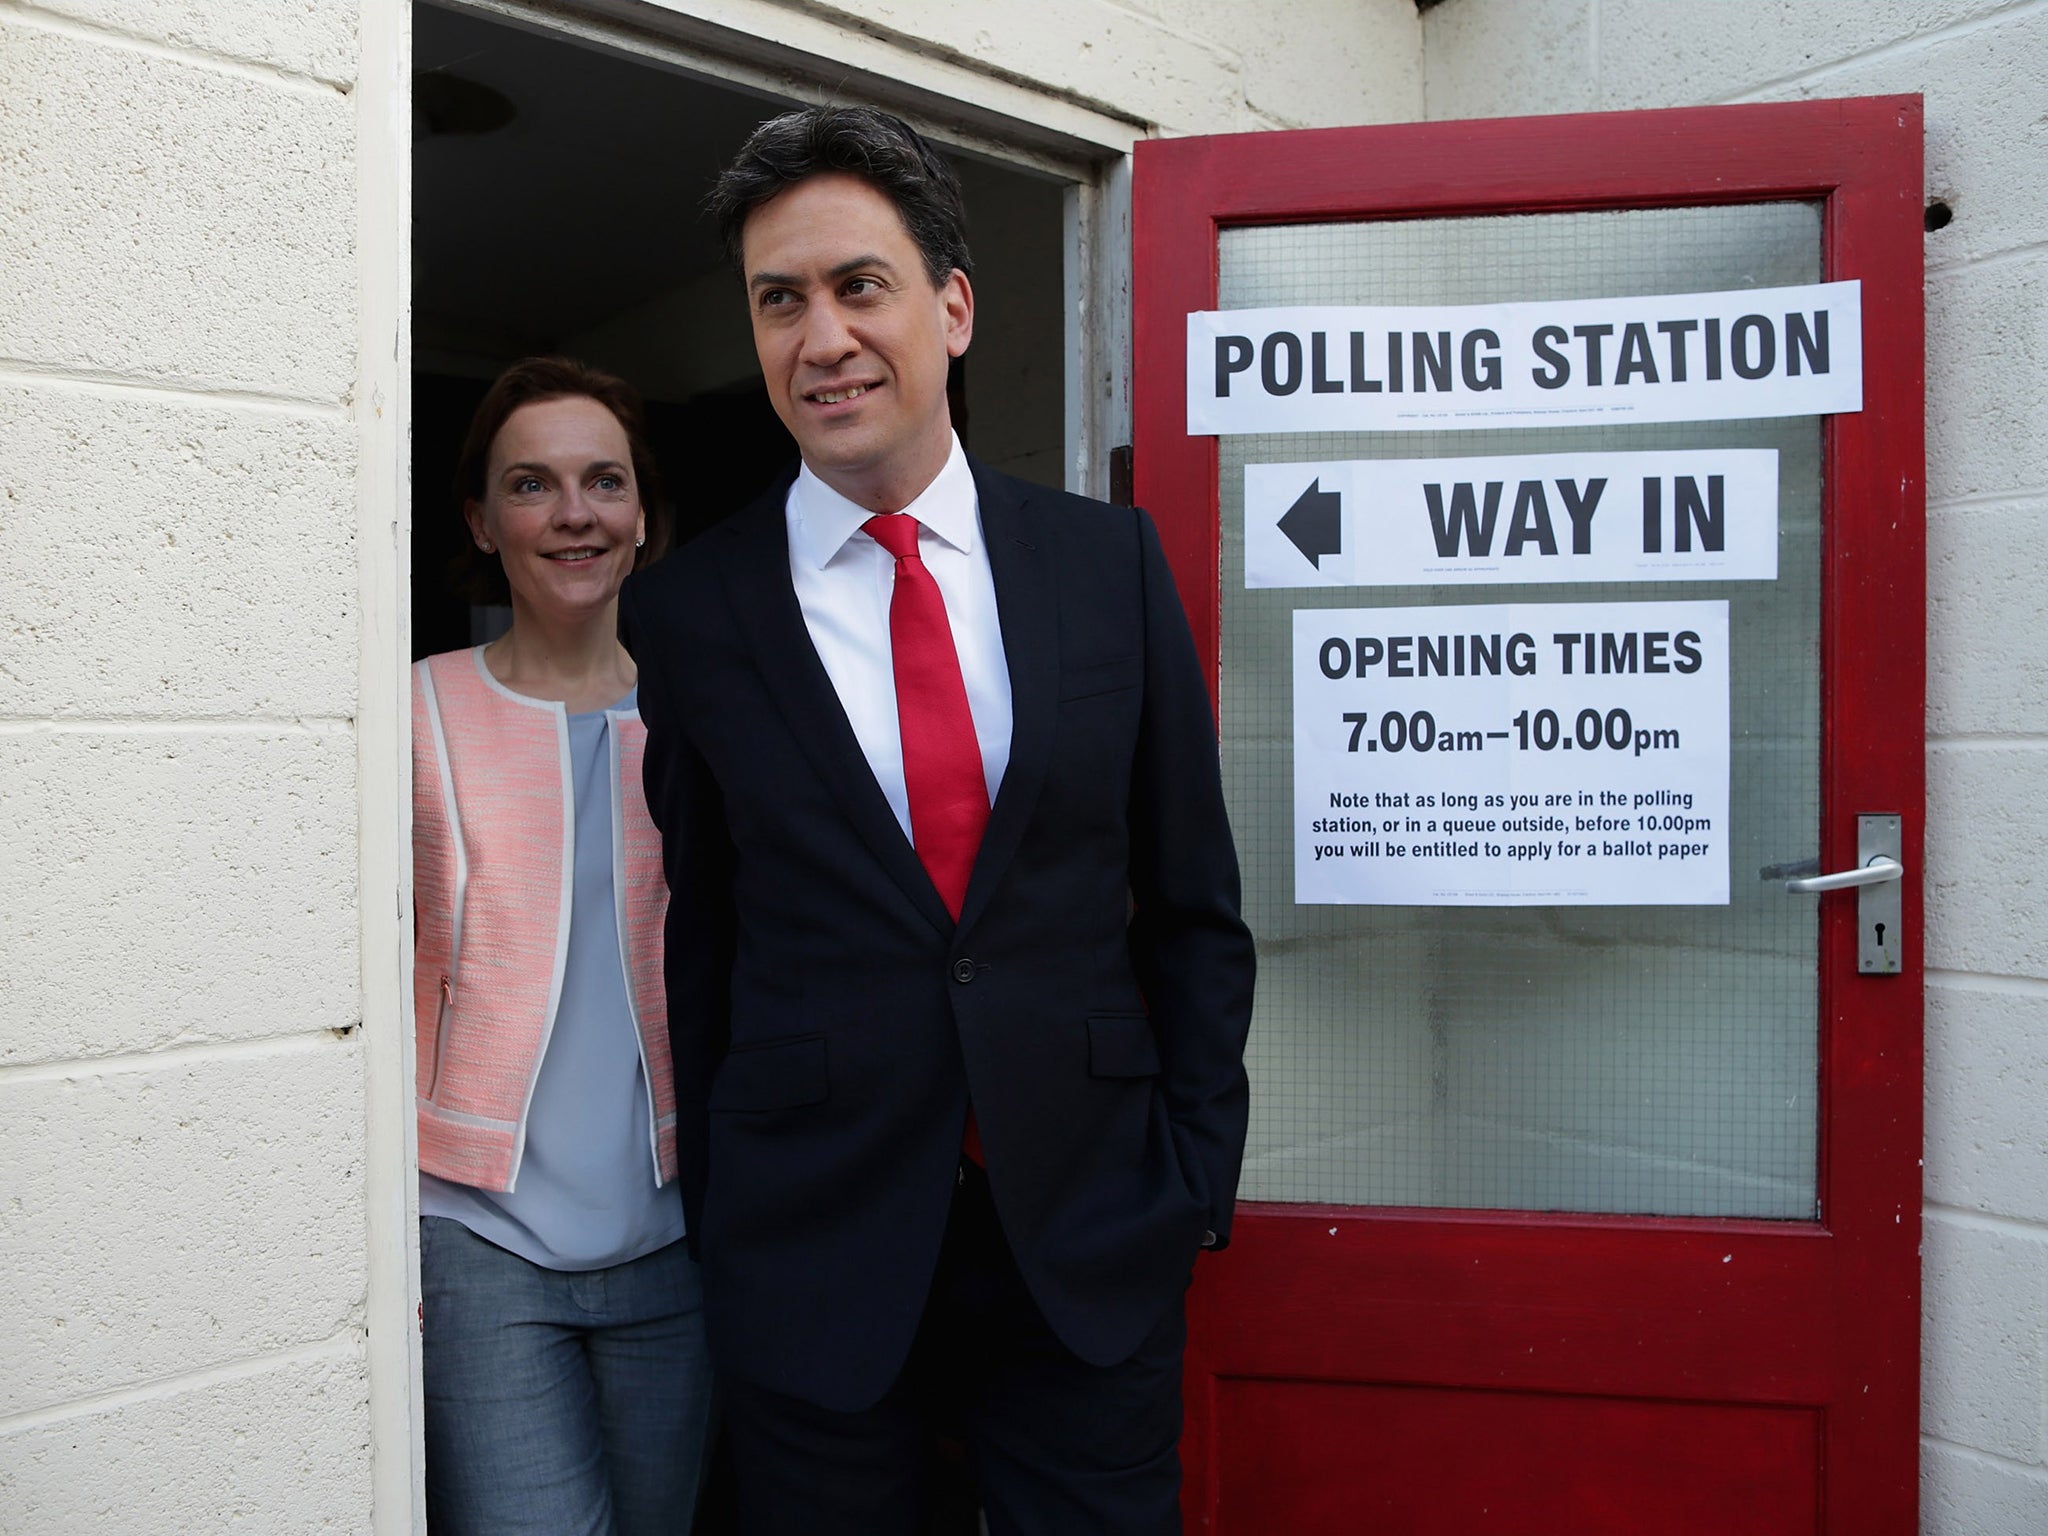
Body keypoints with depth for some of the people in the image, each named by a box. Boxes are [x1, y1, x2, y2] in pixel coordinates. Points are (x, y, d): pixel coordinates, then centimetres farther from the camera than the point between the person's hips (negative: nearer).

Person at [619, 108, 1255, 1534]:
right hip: (812, 1252, 0)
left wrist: (1196, 1181, 1)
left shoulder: (1112, 560, 0)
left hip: (1094, 1243, 1)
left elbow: (1193, 900, 4)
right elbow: (692, 946, 3)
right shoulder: (688, 613, -3)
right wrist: (717, 1225, 4)